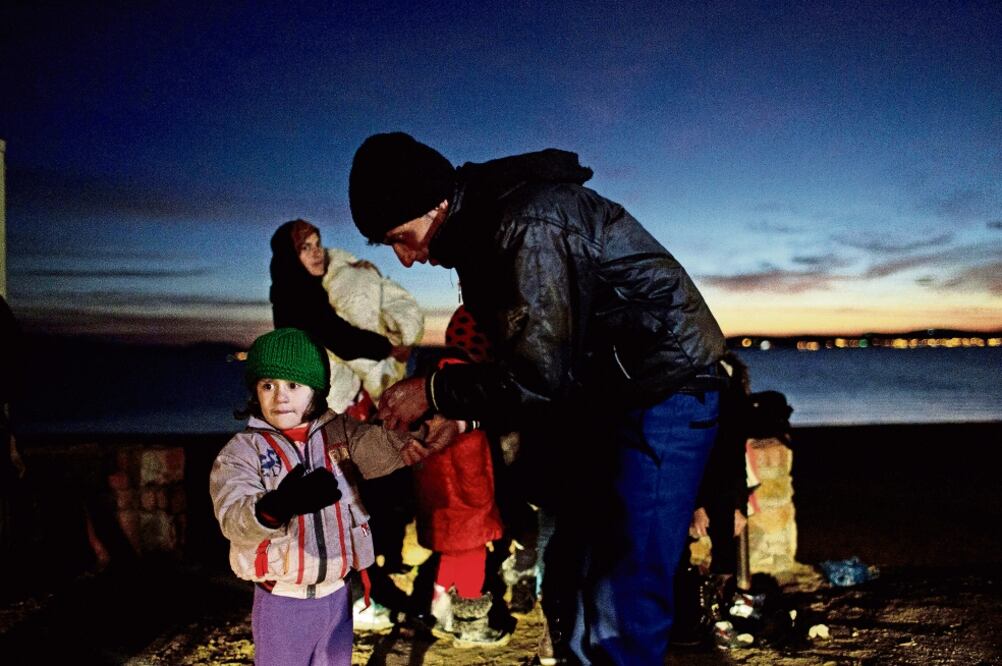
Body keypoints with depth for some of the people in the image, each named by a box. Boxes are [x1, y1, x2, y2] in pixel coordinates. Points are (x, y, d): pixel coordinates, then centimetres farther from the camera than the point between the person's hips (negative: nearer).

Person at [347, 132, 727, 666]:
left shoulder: (527, 224, -25)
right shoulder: (478, 231, 6)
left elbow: (539, 377, -26)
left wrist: (433, 392, -15)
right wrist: (454, 413, 6)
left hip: (662, 391, -9)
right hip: (598, 399, 10)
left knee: (620, 603, -10)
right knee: (570, 586, 13)